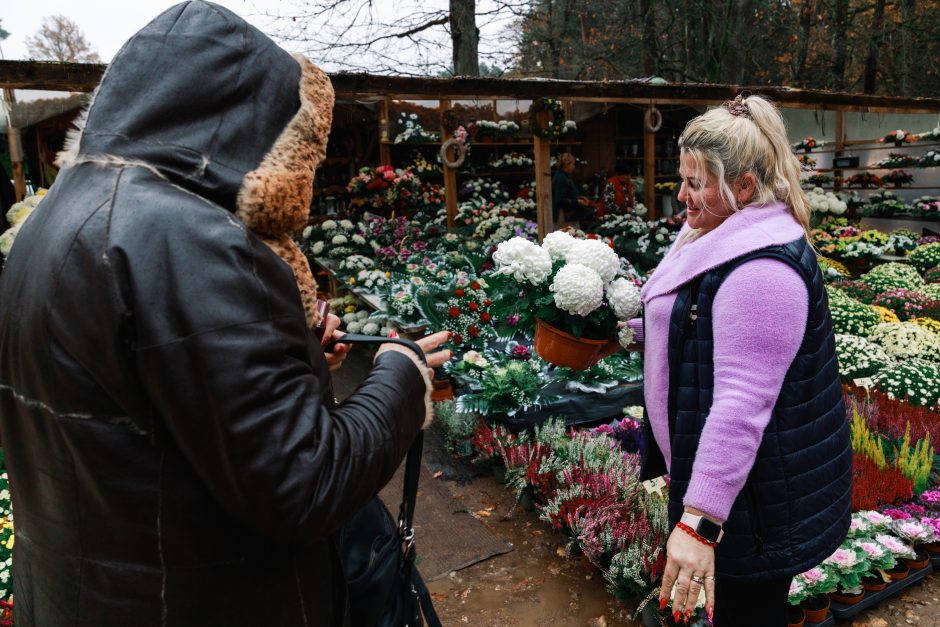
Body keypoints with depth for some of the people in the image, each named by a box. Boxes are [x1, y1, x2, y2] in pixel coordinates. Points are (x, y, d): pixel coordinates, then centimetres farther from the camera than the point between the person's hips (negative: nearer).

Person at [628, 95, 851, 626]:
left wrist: (698, 522, -33)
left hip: (759, 497, -9)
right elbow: (697, 326, 20)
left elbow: (743, 403, -33)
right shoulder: (724, 238, 6)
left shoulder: (762, 268, -28)